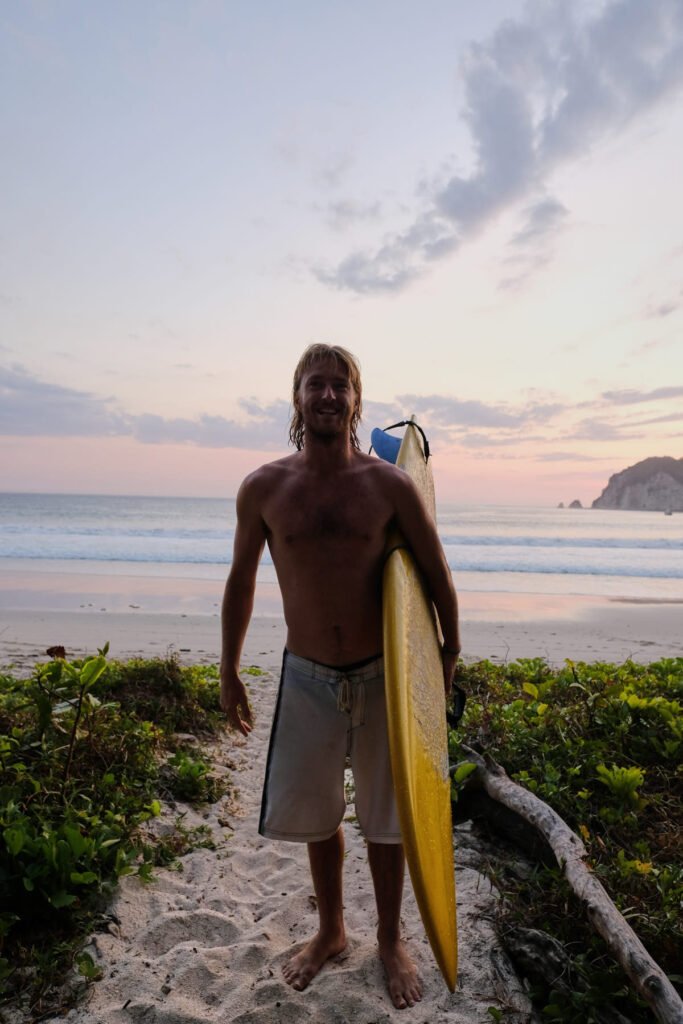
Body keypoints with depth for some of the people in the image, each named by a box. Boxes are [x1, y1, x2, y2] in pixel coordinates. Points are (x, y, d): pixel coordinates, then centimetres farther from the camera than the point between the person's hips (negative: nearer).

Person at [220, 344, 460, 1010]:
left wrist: (448, 654, 8)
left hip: (381, 676, -1)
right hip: (306, 678, 1)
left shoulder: (389, 485, -9)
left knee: (385, 817, 15)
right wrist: (228, 670, 9)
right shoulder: (262, 488, -6)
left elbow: (436, 573, 1)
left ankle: (390, 940, 42)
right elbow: (240, 580, 5)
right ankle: (330, 932, 46)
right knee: (314, 815, 18)